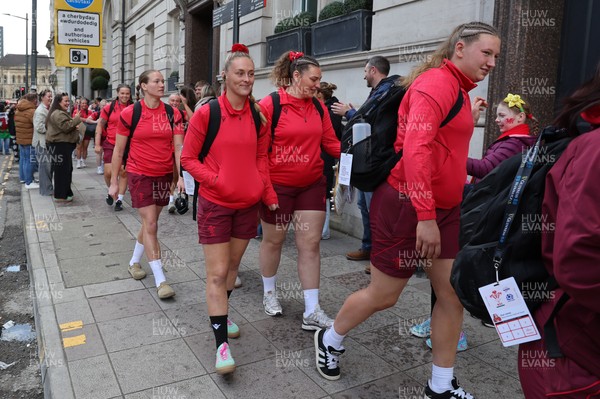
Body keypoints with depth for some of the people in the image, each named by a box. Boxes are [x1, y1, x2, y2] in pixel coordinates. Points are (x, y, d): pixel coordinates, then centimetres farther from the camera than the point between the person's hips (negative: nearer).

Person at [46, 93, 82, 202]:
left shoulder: (60, 113, 20)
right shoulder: (58, 114, -17)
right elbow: (66, 127, -24)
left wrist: (74, 126, 10)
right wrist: (76, 119, -15)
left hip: (62, 144, 12)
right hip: (60, 145, -12)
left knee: (67, 169, 17)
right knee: (62, 170, -6)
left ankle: (66, 192, 26)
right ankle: (60, 195, -1)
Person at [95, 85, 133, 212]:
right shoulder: (109, 108, -1)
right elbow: (100, 125, 3)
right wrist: (97, 144, -2)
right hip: (110, 144, -1)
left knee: (123, 173, 3)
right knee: (108, 172, -6)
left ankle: (119, 200, 15)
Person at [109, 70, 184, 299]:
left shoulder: (172, 113, 1)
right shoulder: (130, 113, -6)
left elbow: (178, 147, -3)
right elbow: (118, 150, -1)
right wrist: (114, 182, 0)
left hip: (164, 175, 4)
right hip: (140, 175, -4)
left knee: (150, 222, 15)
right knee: (150, 225, -7)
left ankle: (134, 262, 38)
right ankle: (160, 281, -3)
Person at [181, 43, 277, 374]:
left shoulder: (258, 115, 3)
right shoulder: (207, 113, -9)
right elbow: (188, 157, -5)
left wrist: (268, 193, 5)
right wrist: (215, 180, -17)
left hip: (248, 202, 5)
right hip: (215, 203, -4)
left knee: (232, 265, 18)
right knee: (217, 273, -3)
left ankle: (220, 315, 40)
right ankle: (222, 343, 4)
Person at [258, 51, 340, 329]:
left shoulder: (318, 107, 4)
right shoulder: (270, 104, -10)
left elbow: (331, 144, 6)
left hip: (311, 185, 4)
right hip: (278, 185, -4)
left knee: (311, 244, 3)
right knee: (273, 240, 12)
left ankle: (312, 312, 11)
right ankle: (269, 293, 36)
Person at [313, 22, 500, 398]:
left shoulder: (459, 90, 16)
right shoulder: (436, 82, -15)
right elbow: (415, 148, -27)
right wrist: (425, 216, -29)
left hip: (444, 208, 9)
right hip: (408, 206, -9)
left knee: (453, 294, 9)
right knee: (383, 295, 5)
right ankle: (330, 339, 32)